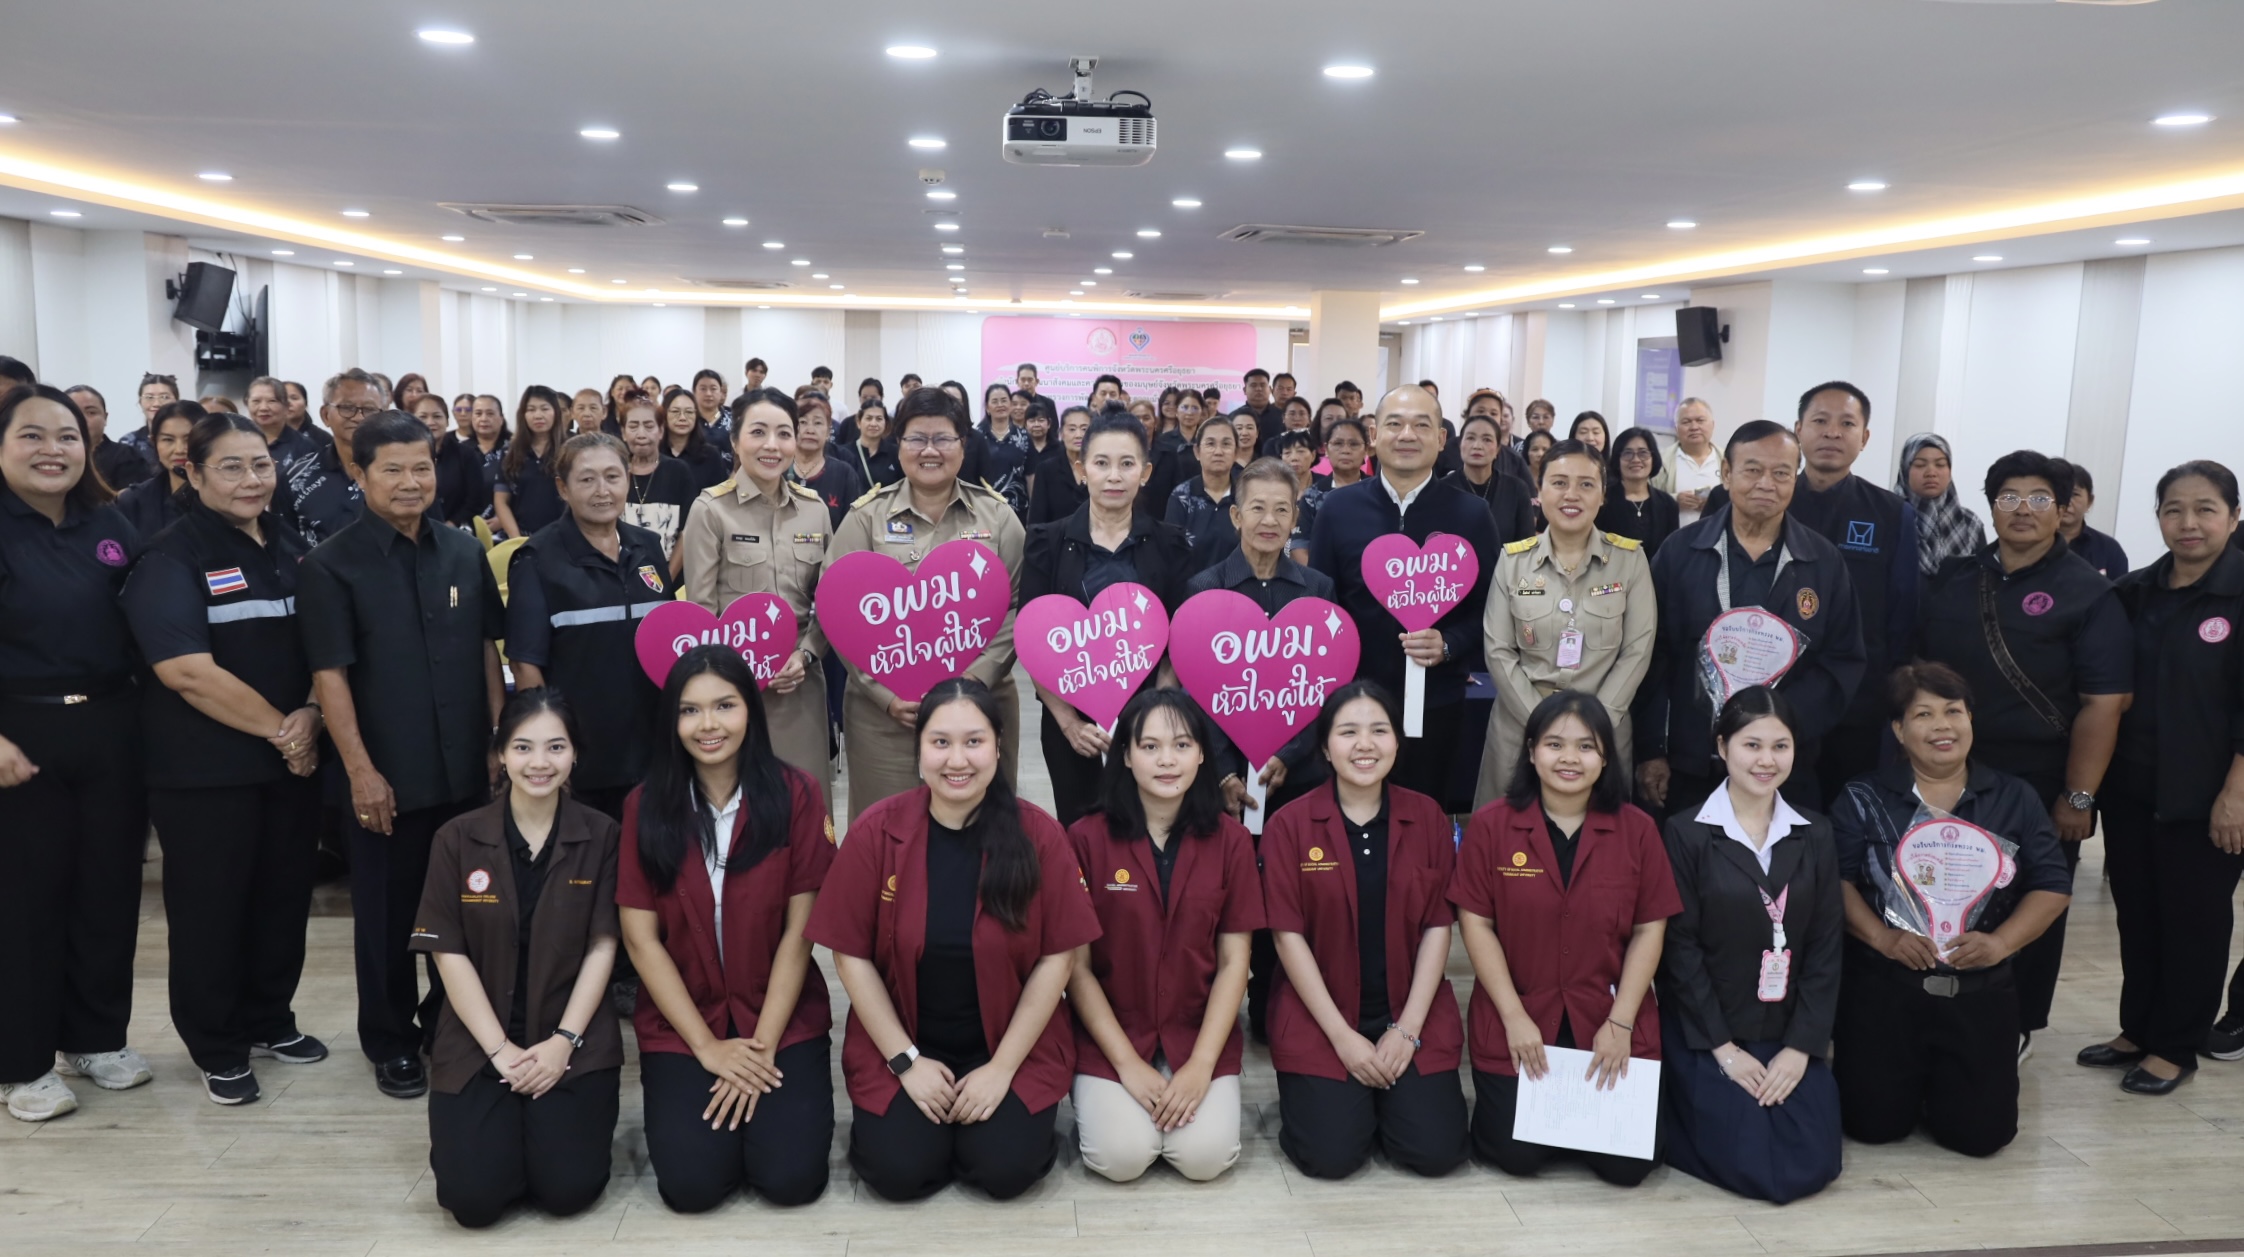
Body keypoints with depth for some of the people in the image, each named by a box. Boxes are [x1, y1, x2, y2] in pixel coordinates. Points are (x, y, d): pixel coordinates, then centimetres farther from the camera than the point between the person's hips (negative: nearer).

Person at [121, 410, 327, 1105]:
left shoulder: (293, 547, 8)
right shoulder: (171, 559, -10)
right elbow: (187, 671, -20)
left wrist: (310, 716, -8)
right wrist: (277, 728, -16)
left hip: (293, 758, 5)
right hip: (205, 772, -5)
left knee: (284, 895, 14)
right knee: (210, 908, 6)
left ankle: (268, 1021, 33)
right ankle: (219, 1049, 22)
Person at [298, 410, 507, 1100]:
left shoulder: (465, 552, 5)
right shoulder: (331, 565, -7)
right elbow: (329, 674, -11)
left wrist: (500, 740, 4)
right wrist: (361, 770, -15)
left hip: (467, 768, 4)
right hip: (386, 775, -3)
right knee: (387, 914, 10)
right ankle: (391, 1042, 27)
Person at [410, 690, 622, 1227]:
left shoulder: (601, 835, -1)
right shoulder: (457, 840, -1)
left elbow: (602, 947, -3)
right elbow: (449, 954, -4)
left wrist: (563, 1041, -13)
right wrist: (500, 1050, -12)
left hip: (574, 1040, 0)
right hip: (477, 1043, 1)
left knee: (568, 1188, -16)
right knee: (473, 1197, -16)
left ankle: (554, 1117, 17)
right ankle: (503, 1126, 17)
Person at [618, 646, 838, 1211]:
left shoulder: (795, 795, -7)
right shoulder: (646, 805, -4)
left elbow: (799, 931, -7)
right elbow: (641, 938, -5)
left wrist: (762, 1045, -13)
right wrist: (708, 1047, -11)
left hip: (783, 1016, 0)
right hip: (680, 1022, 1)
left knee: (791, 1176, -16)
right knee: (691, 1183, -17)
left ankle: (759, 1093, 16)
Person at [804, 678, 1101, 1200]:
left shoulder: (1037, 833, -11)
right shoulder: (876, 830, -10)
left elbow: (1057, 958, -7)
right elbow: (852, 956, -5)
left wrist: (1003, 1066, -12)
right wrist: (906, 1060, -10)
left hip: (1016, 1044, 0)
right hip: (899, 1044, 1)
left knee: (1006, 1167, -18)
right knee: (900, 1170, -17)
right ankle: (907, 1117, 16)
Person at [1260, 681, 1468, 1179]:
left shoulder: (1428, 817, 0)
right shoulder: (1290, 824, -7)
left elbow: (1437, 926, -1)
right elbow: (1288, 934, -8)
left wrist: (1407, 1028, -9)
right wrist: (1343, 1036, -13)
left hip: (1412, 1011, 2)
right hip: (1318, 1016, -2)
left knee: (1437, 1151, -11)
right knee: (1330, 1155, -15)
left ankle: (1384, 1092, 19)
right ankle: (1343, 1093, 17)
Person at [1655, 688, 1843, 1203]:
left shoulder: (1814, 837, 5)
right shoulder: (1687, 833, -7)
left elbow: (1826, 948, 2)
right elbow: (1680, 949, -9)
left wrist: (1801, 1046, -7)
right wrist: (1722, 1047, -13)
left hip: (1789, 1036, 4)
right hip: (1706, 1035, -4)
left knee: (1813, 1168, -8)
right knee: (1753, 1169, -15)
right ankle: (1681, 1107, 14)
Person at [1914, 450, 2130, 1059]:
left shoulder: (2087, 594, -7)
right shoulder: (1951, 578, 6)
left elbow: (2103, 703, -11)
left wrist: (2078, 798, -15)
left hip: (2039, 786, -3)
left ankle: (2016, 1026, 28)